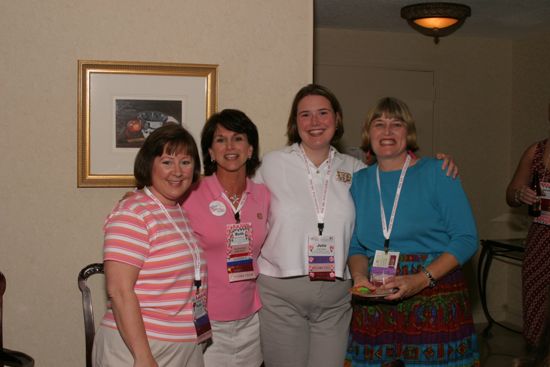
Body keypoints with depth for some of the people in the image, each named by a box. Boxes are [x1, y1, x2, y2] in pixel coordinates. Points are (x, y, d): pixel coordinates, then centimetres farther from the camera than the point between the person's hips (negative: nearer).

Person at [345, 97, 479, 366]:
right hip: (375, 305, 3)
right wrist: (359, 276, -7)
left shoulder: (436, 172, -3)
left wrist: (422, 279, -18)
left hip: (435, 301, -3)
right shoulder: (359, 181, 9)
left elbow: (466, 238, -7)